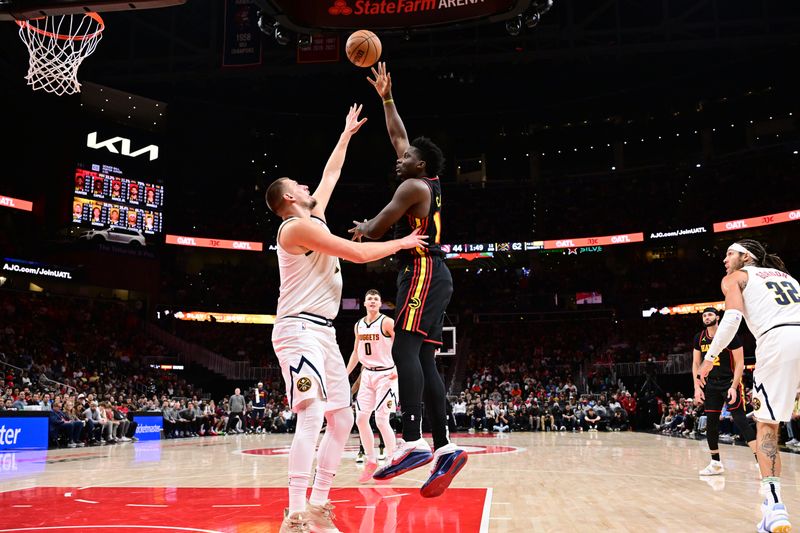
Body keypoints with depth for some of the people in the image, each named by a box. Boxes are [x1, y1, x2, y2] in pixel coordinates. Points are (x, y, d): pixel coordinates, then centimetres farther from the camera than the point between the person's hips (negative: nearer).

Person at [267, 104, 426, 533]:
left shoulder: (315, 217, 16)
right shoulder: (298, 226, -11)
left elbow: (331, 174, 30)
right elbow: (357, 253, -14)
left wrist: (346, 134, 35)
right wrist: (402, 243, -2)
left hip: (323, 332, 10)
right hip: (299, 330, -10)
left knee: (342, 418, 7)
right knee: (312, 416, -20)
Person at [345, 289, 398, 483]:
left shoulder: (387, 322, -10)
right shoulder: (359, 325, 9)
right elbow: (356, 352, 19)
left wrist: (398, 368, -27)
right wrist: (345, 375, 17)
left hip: (386, 375, -6)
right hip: (367, 374, 6)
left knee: (381, 420, -10)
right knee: (361, 419, 1)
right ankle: (371, 462, 14)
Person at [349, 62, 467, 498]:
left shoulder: (415, 186, -4)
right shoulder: (425, 183, 22)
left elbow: (377, 229, -6)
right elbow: (399, 137, 33)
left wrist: (361, 231, 16)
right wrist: (386, 99, 36)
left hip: (422, 271, -9)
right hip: (428, 273, 10)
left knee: (405, 348, -20)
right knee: (423, 361, 2)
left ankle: (413, 442, -30)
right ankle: (444, 448, -3)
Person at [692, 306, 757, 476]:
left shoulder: (730, 335, -11)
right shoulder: (699, 338, 4)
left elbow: (739, 363, -11)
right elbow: (696, 363, 9)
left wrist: (733, 387, -18)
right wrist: (697, 387, 0)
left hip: (730, 383, -5)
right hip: (711, 385, 5)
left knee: (740, 421, -14)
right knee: (711, 423, 6)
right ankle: (716, 464, 15)